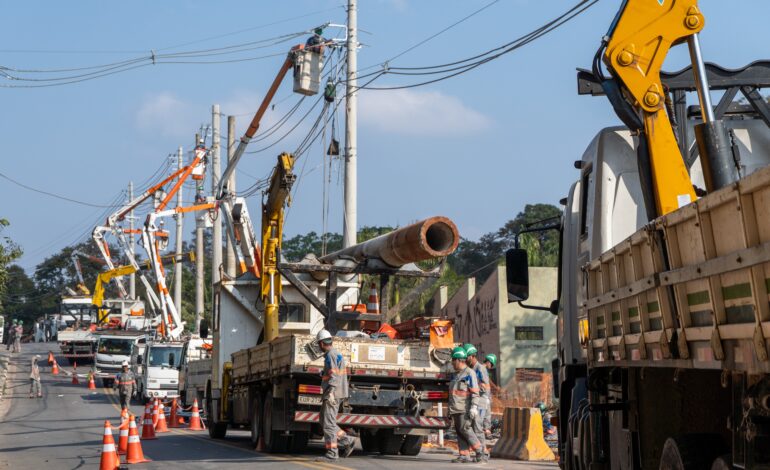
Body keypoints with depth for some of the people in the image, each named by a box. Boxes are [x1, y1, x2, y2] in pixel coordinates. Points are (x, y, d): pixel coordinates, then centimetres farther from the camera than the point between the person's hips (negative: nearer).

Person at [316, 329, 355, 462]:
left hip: (332, 394, -10)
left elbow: (334, 375, -20)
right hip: (333, 394, 10)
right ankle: (347, 440, 12)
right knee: (324, 421, 15)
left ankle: (332, 453, -8)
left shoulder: (331, 355, -11)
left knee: (328, 423, -8)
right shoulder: (337, 354, 19)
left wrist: (329, 393, -25)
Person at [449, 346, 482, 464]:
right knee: (459, 432, 3)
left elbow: (475, 392, -13)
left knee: (465, 429, -14)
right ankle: (464, 456, 1)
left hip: (465, 409, -8)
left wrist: (474, 407, -21)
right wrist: (450, 410, 22)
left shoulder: (469, 373, -6)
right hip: (455, 409, 8)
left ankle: (480, 452, -4)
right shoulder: (456, 375, 20)